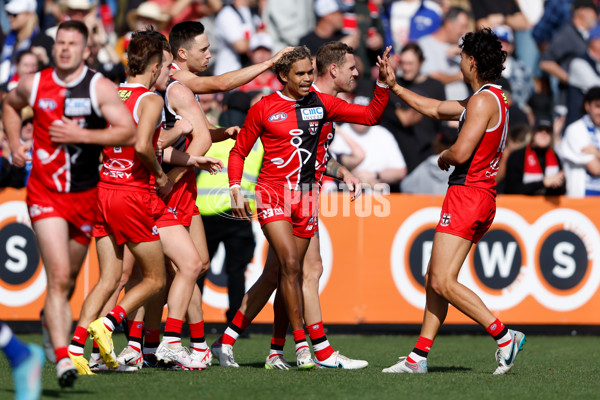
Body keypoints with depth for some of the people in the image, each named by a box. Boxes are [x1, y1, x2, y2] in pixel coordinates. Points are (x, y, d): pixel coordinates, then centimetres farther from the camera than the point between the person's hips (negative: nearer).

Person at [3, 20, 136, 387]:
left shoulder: (100, 88, -6)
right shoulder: (34, 85, 2)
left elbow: (129, 133, -14)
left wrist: (81, 135, -21)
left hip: (85, 195, 1)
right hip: (45, 193, -1)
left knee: (69, 280, 15)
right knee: (59, 277, -16)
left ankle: (54, 315, 48)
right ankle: (63, 358, -22)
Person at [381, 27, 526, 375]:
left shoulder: (483, 101, -14)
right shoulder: (490, 99, 18)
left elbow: (461, 153, -22)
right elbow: (434, 109, 29)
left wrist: (443, 157, 0)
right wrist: (394, 87, 34)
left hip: (467, 193, -10)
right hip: (482, 195, 10)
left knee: (443, 282, -13)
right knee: (434, 278, 11)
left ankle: (504, 336, -16)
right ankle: (419, 356, 12)